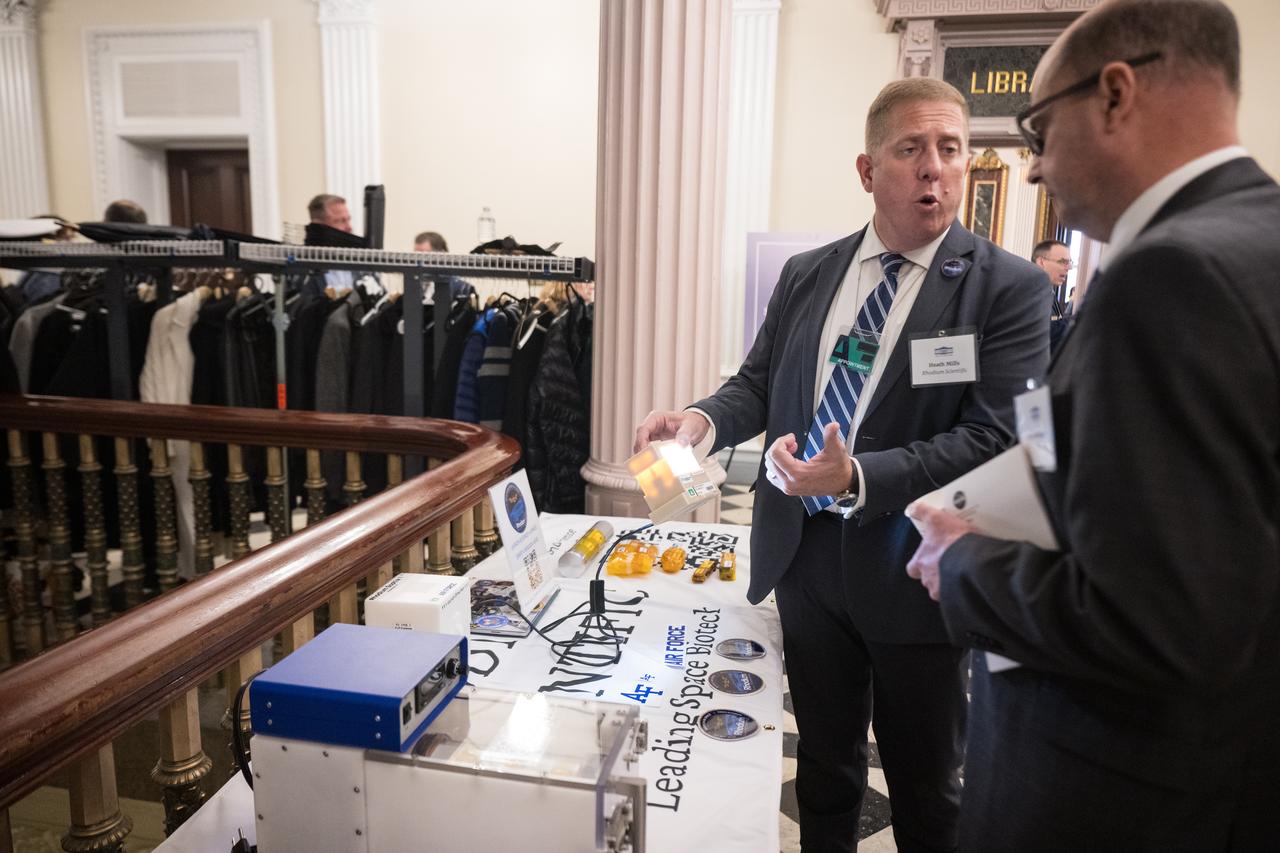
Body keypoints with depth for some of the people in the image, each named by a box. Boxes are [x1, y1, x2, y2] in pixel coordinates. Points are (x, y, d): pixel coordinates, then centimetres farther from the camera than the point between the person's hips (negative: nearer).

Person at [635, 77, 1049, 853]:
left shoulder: (1010, 288, -9)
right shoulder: (807, 274, 5)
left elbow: (991, 439, -17)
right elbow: (759, 385, 8)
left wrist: (857, 479, -29)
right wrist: (704, 420, -14)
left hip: (912, 572, -3)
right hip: (806, 556, 4)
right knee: (824, 766, 23)